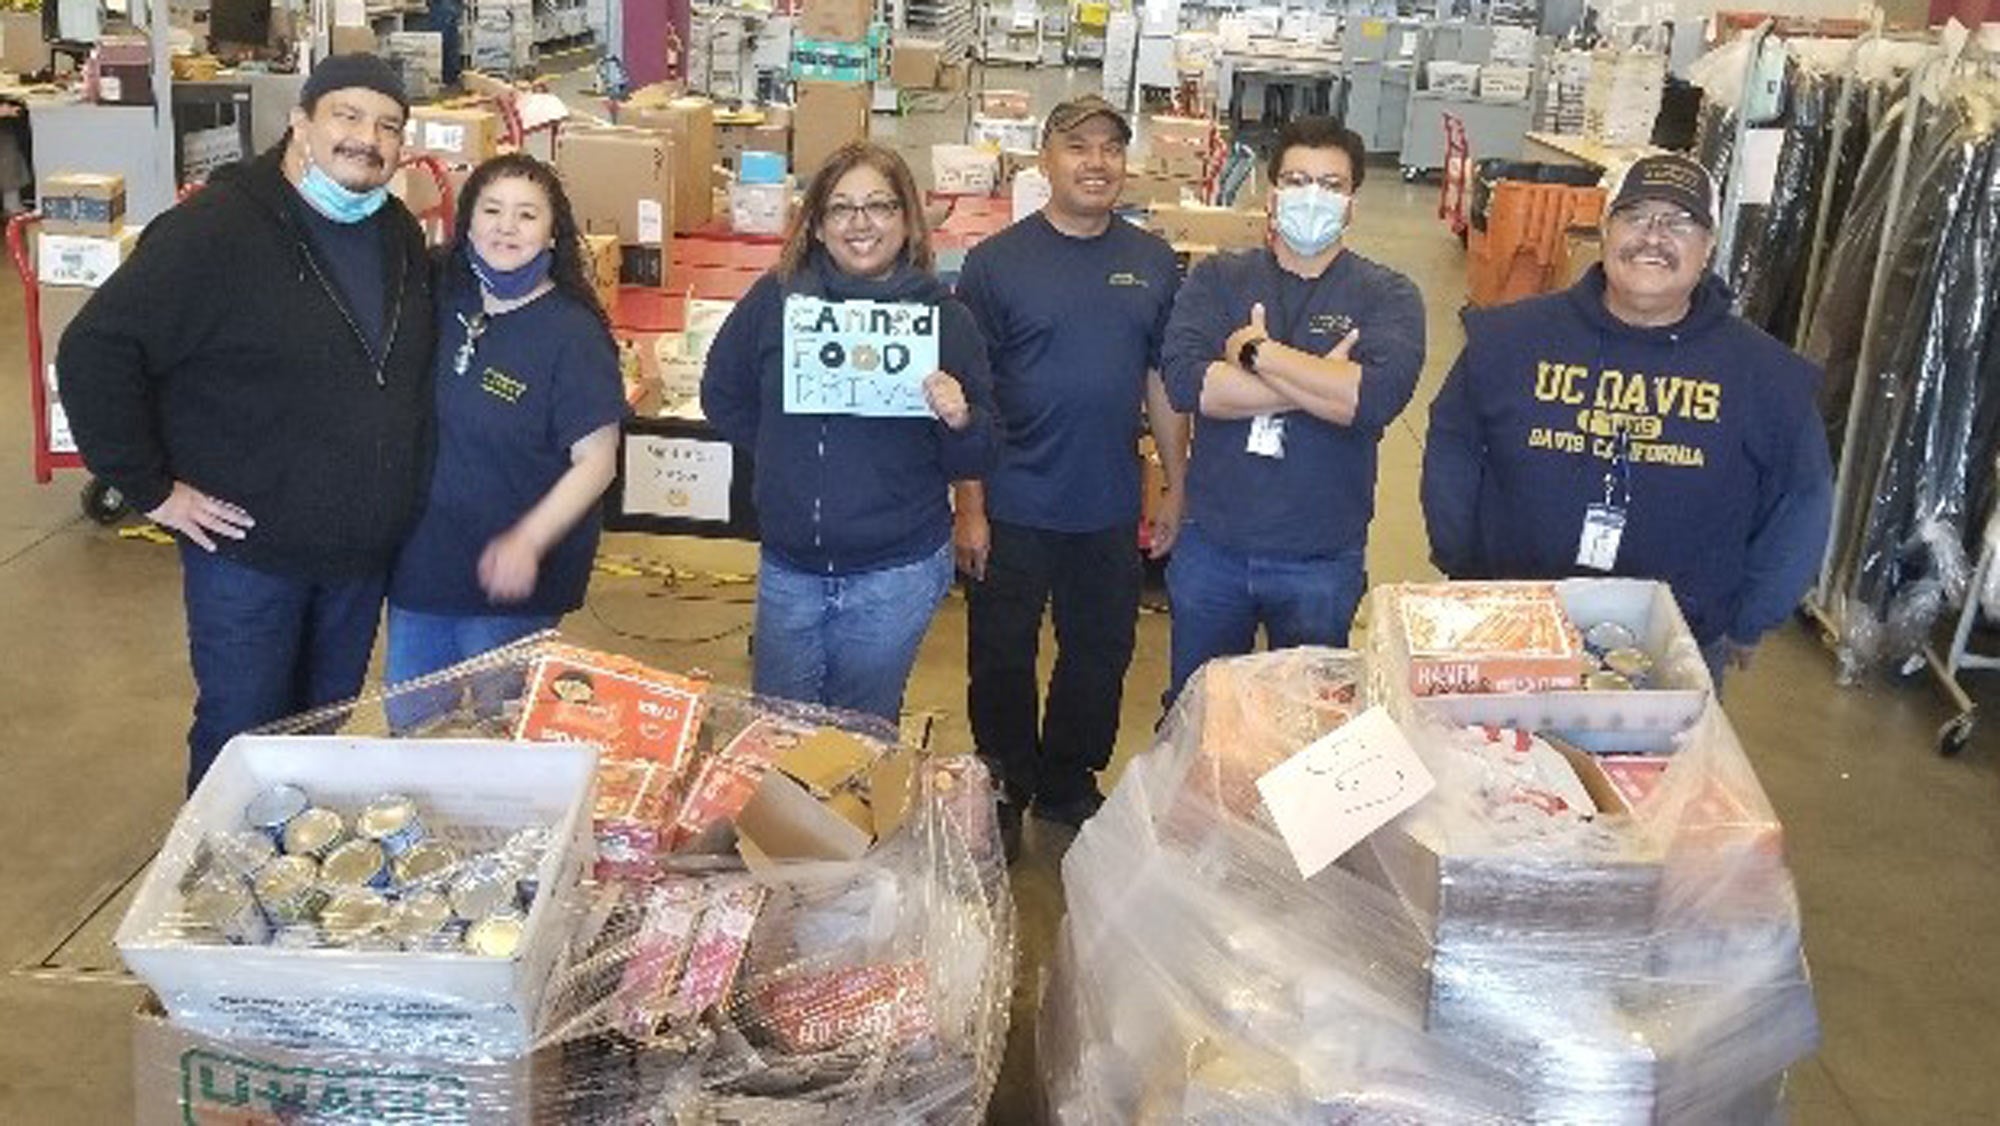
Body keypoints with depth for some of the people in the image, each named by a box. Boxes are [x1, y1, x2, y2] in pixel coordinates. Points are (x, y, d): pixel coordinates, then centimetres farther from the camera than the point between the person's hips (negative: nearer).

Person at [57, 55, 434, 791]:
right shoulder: (216, 231, -18)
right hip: (248, 547, -6)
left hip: (367, 550, 6)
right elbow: (96, 352, -19)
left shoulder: (400, 233, 4)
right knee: (243, 737, 8)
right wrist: (149, 488, -17)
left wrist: (406, 483, 12)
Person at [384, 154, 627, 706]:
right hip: (420, 567, 5)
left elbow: (596, 463, -14)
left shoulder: (573, 334, -14)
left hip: (508, 581, -5)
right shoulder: (443, 300, 2)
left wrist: (528, 541, -27)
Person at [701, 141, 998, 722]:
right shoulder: (777, 297, -4)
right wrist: (781, 451, 4)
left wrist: (960, 422, -22)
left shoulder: (941, 316, -6)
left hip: (896, 574, -2)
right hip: (788, 567, 2)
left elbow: (976, 461, -2)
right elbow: (721, 394, 12)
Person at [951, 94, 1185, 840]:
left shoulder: (1152, 262, 3)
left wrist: (1176, 491, 8)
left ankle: (1069, 785, 35)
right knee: (1002, 661, 10)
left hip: (1111, 510, 3)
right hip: (1013, 510, -3)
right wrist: (969, 507, -9)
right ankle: (1003, 794, 30)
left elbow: (1164, 381, 10)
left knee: (1100, 657, 15)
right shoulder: (997, 262, -7)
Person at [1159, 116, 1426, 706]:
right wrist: (1322, 382, -19)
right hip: (1212, 548, 1)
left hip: (1322, 561, -1)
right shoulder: (1217, 280, -1)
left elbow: (1379, 395, -24)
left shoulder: (1388, 296, -4)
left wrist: (1256, 350, -19)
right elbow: (1186, 381, -19)